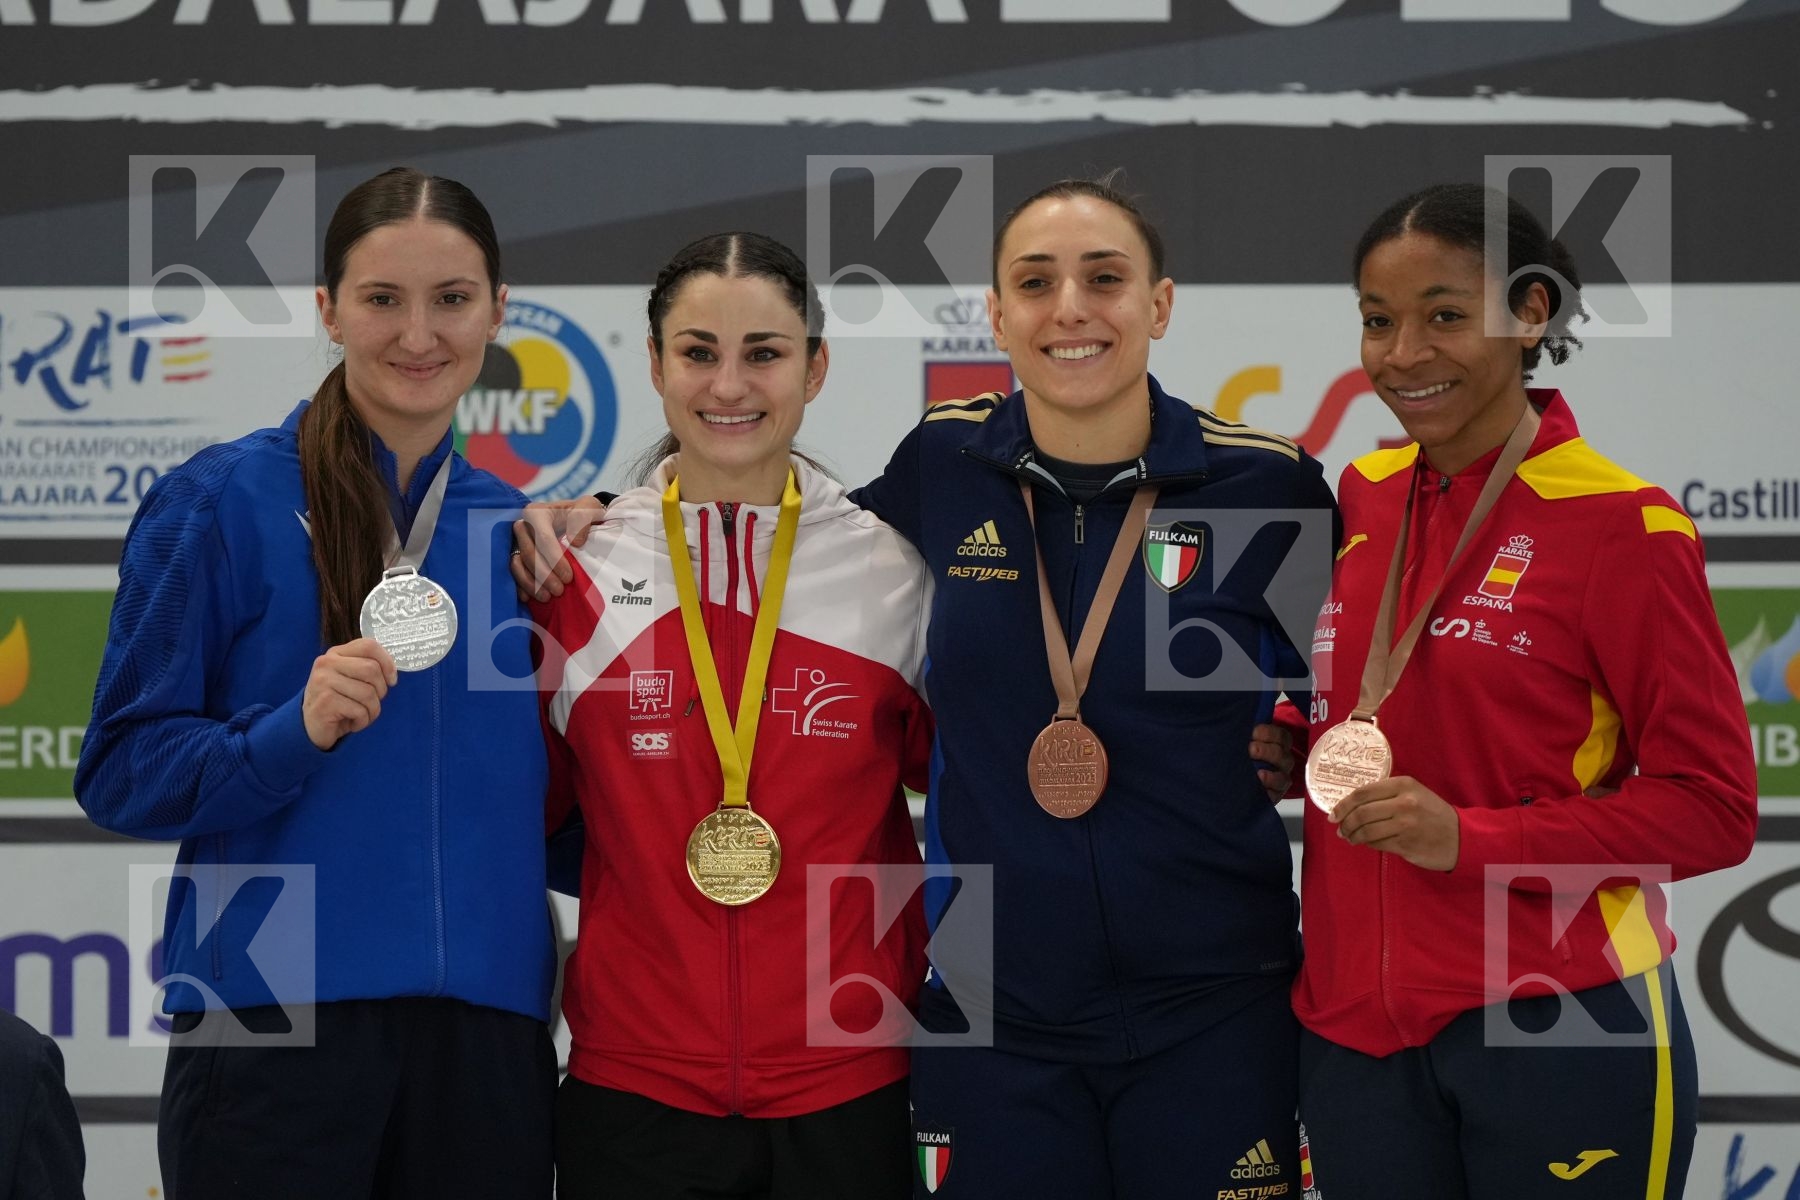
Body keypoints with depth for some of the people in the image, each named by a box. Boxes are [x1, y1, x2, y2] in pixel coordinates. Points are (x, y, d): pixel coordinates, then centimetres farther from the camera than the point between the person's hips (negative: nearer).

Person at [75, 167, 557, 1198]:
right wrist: (291, 735, -20)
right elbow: (121, 772, -4)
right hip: (277, 1029, -4)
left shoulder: (520, 531, 11)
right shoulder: (220, 503, -2)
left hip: (485, 1033, 4)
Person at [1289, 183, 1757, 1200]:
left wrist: (1471, 840, -19)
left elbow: (1714, 808, -10)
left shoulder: (1619, 523, -10)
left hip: (1556, 1028, -5)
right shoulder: (1364, 498, 7)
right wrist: (1295, 748, 1)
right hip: (1356, 1023, 5)